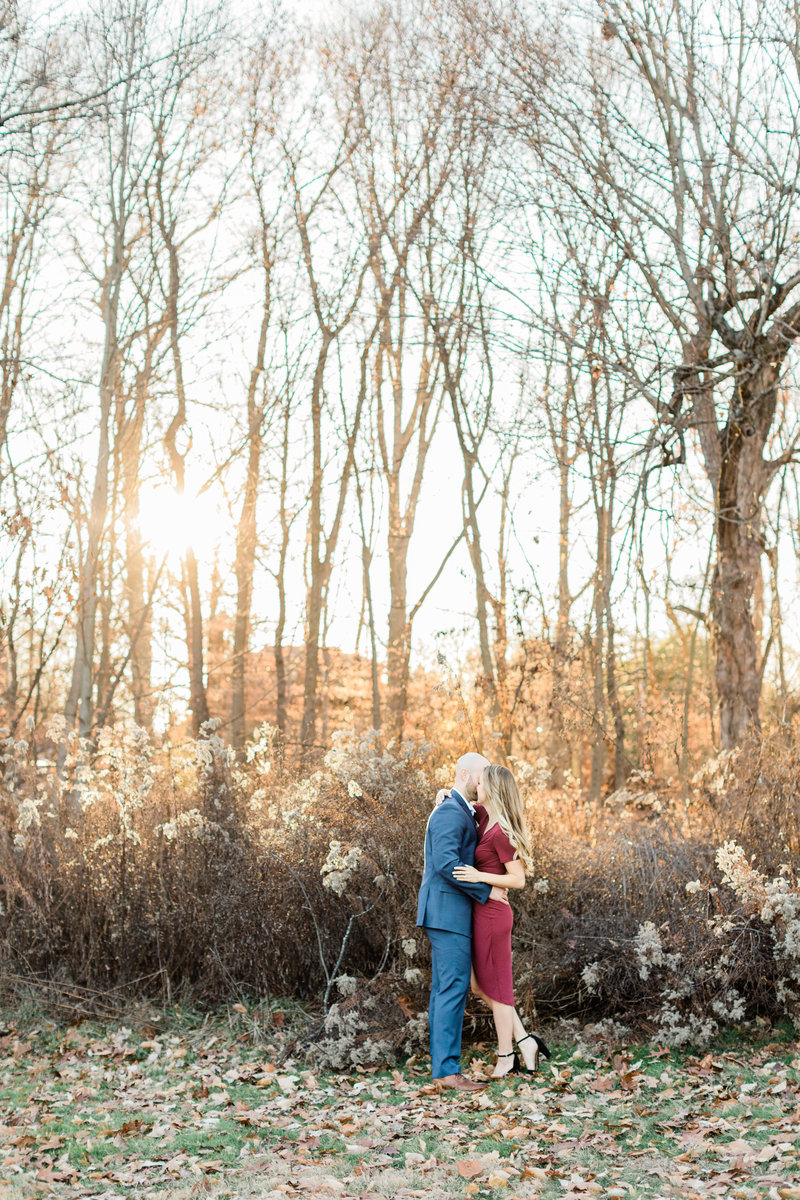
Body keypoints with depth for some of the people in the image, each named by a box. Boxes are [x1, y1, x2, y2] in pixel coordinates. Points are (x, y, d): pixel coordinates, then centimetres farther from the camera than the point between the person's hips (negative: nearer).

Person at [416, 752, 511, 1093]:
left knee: (444, 991, 8)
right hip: (447, 911, -11)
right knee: (454, 989, -11)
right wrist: (486, 891, -16)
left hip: (448, 912, 11)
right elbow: (445, 864, -25)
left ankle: (442, 1068, 9)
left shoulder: (459, 812, 20)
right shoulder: (450, 812, -14)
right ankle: (447, 1069, -11)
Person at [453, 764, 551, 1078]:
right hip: (484, 912, 9)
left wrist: (479, 877, -23)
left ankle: (505, 1057, 18)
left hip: (491, 913, -9)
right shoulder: (485, 816, 6)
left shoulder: (500, 832, -19)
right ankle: (524, 1040, 20)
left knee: (496, 986, 4)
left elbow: (518, 879, -18)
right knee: (479, 984, 16)